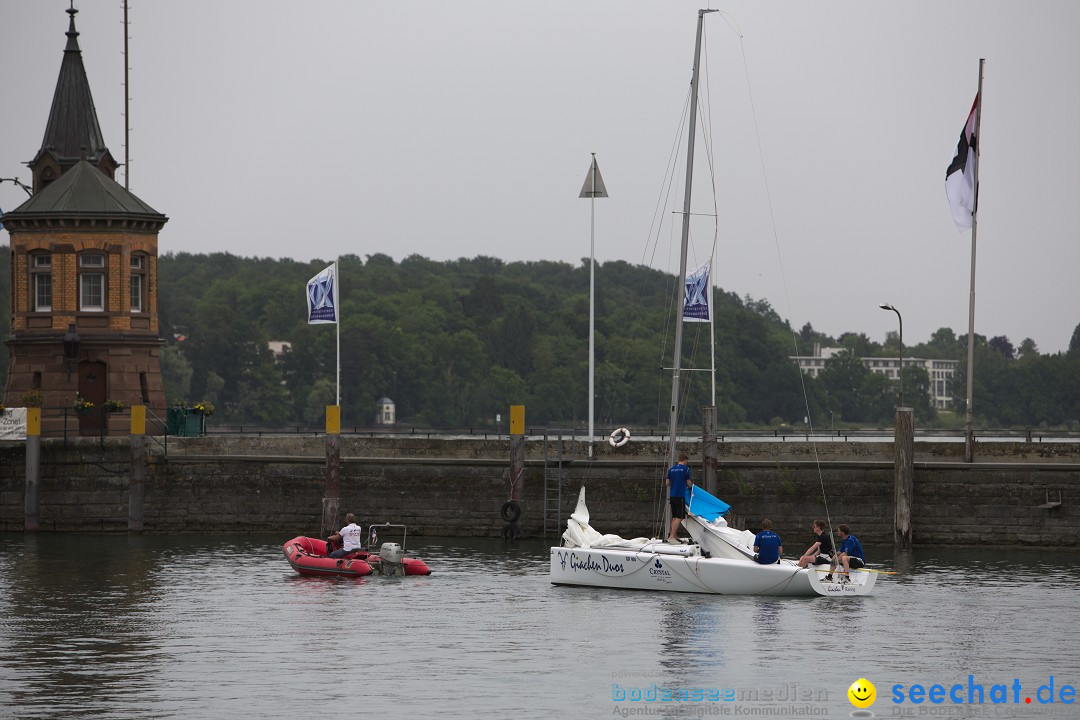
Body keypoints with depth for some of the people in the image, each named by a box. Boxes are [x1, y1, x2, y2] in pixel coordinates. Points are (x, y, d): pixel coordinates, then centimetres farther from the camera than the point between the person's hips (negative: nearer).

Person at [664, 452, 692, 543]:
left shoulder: (672, 469, 10)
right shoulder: (685, 469, -7)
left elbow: (667, 483, 12)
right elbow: (688, 483, -2)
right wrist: (691, 485, 21)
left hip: (672, 495, 7)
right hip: (680, 496, -7)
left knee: (674, 517, 14)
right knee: (679, 517, -7)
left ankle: (674, 535, 17)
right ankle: (672, 537, -14)